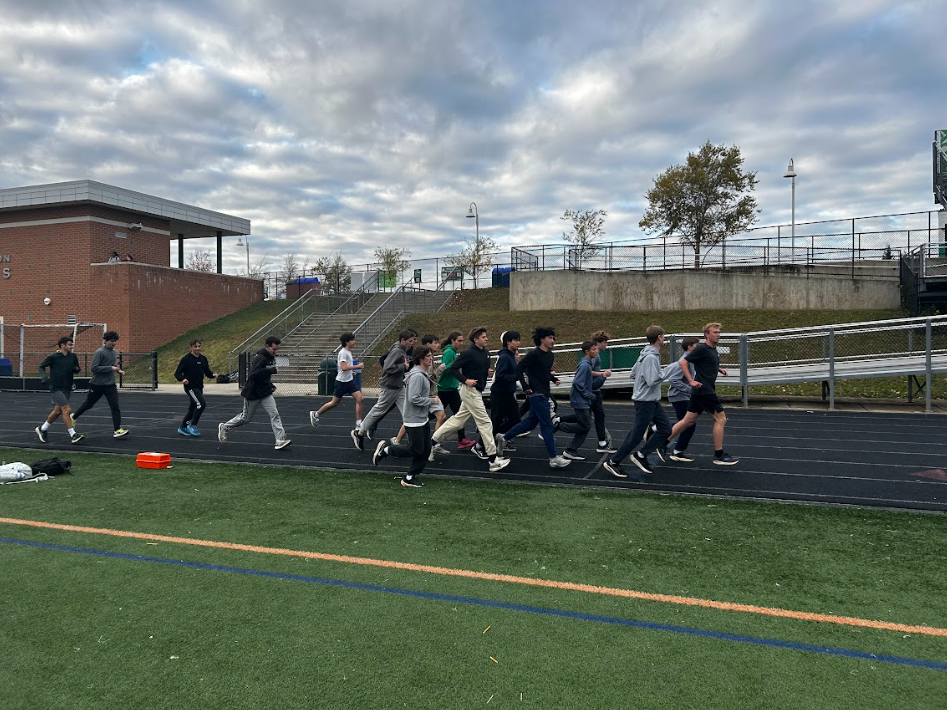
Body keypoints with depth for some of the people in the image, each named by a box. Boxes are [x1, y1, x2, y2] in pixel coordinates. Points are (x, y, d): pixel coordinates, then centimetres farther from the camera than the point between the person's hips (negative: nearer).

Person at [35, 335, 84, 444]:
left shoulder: (73, 356, 5)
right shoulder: (53, 357, -8)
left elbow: (76, 369, 16)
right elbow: (41, 366, 4)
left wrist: (77, 369, -8)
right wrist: (44, 378, -9)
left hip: (67, 388, 6)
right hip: (56, 388, -6)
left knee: (57, 411, 15)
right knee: (67, 410, -15)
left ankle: (42, 429, 37)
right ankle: (73, 435, -14)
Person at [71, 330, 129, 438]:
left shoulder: (114, 351, 7)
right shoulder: (99, 352, -15)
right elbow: (94, 368, -21)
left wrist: (118, 370, 7)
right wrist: (110, 368, -25)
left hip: (110, 385, 5)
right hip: (97, 385, -5)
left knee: (115, 406, -9)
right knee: (88, 404, 15)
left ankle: (117, 430, -10)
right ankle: (74, 417, 41)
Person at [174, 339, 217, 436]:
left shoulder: (203, 359, 10)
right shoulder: (186, 359, -9)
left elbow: (207, 372, 17)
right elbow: (177, 373, -9)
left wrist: (213, 375, -5)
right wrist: (182, 379, -29)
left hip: (199, 388, 7)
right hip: (190, 387, -7)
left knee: (192, 409, 14)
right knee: (201, 404, -21)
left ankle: (182, 428, 31)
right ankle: (192, 426, -8)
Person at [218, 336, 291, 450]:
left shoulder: (271, 357, 5)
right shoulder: (259, 358, -23)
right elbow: (253, 374, -35)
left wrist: (270, 385, 11)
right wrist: (271, 370, -36)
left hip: (265, 393, 7)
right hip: (253, 394, -7)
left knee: (274, 414, -8)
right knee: (245, 418, 11)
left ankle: (280, 440, -11)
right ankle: (224, 427, 34)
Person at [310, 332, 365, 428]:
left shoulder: (348, 352, 13)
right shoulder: (343, 352, -15)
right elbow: (343, 367, -27)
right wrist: (357, 366, -25)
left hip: (350, 381, 8)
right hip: (342, 381, -8)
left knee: (360, 399, -6)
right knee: (334, 403, 4)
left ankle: (358, 424, -3)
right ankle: (315, 414, 24)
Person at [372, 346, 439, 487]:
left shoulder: (424, 374, 11)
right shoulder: (417, 376, -21)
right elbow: (414, 398, -26)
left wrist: (432, 397, 6)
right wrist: (432, 400, -17)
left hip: (423, 419, 10)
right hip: (414, 420, -10)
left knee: (426, 450, 8)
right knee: (416, 450, -3)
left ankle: (409, 478, 17)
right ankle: (386, 449, 15)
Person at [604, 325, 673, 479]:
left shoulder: (646, 354, 9)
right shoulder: (651, 357, -21)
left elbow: (634, 372, 16)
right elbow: (652, 380, -27)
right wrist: (664, 373, -11)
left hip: (653, 401, 10)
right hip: (645, 401, -10)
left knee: (666, 429, 10)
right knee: (636, 435, -2)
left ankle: (640, 455, 14)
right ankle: (613, 462, 9)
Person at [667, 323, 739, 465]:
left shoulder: (713, 350, 15)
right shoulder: (702, 349, -13)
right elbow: (683, 362, -14)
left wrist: (719, 369, 13)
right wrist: (691, 381, -19)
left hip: (700, 391, 9)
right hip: (704, 390, -9)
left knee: (689, 420, 11)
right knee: (720, 419, -4)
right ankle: (719, 455, 4)